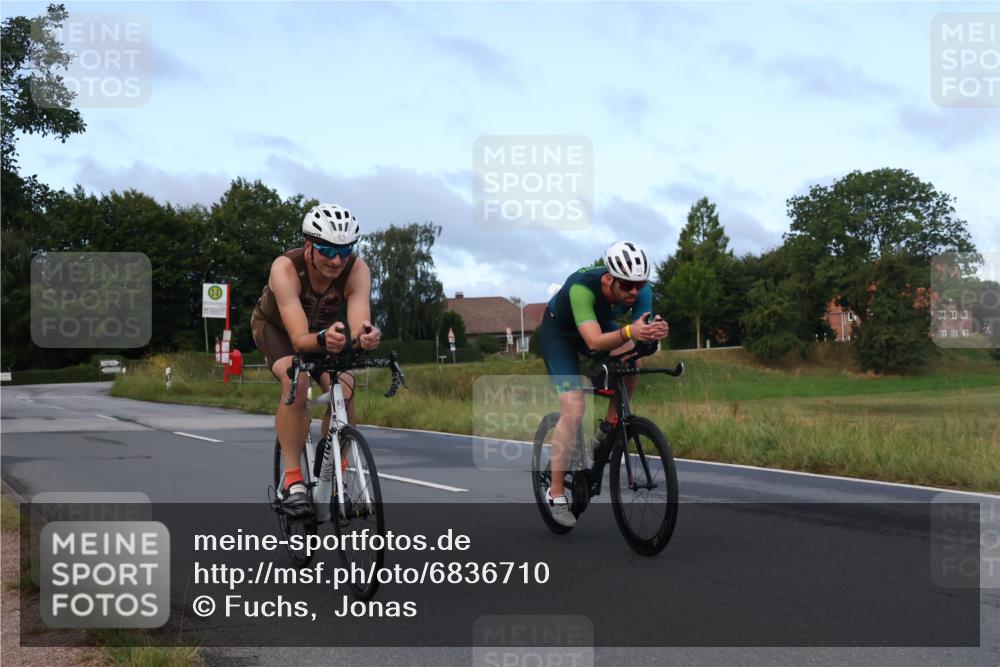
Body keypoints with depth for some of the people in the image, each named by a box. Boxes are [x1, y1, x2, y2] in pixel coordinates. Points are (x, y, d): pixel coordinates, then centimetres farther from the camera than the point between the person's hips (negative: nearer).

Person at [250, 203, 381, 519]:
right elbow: (299, 339, -46)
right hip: (275, 326, -2)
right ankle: (293, 480, -23)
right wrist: (323, 340, -68)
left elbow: (359, 323, -43)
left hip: (326, 328, 3)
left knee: (343, 393, -22)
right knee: (296, 383, -32)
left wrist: (366, 336, -67)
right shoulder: (286, 268, -38)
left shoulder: (357, 270, -31)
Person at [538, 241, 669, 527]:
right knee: (573, 411, -16)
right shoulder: (581, 288, -41)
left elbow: (642, 334, -33)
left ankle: (609, 427, -5)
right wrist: (628, 332, -67)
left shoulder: (641, 290, -27)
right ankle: (556, 495, -5)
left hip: (601, 323, 5)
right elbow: (595, 341, -49)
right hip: (560, 331, -5)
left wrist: (656, 331, -56)